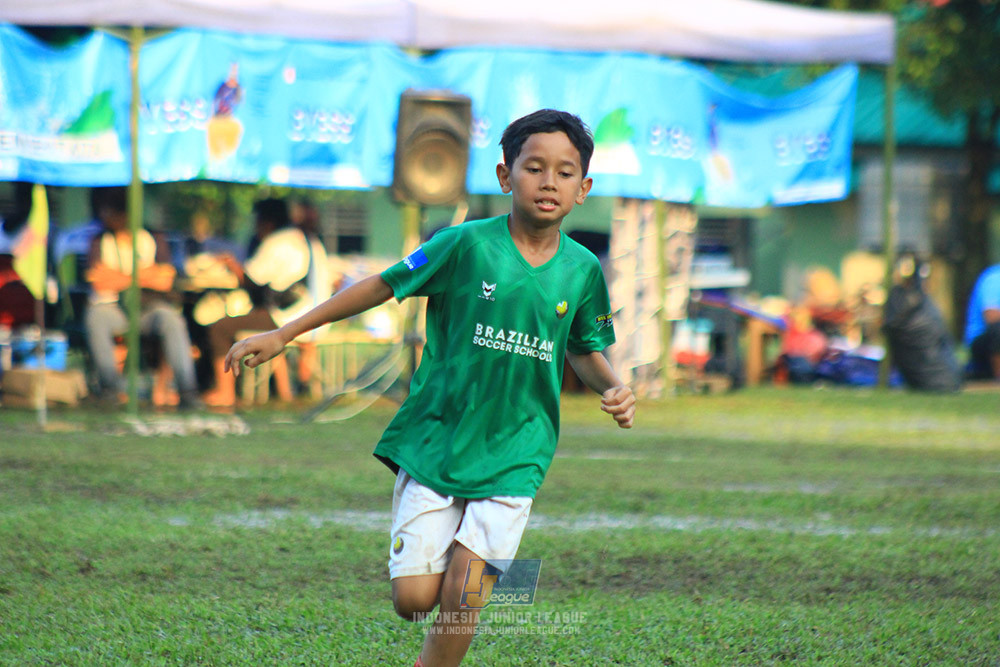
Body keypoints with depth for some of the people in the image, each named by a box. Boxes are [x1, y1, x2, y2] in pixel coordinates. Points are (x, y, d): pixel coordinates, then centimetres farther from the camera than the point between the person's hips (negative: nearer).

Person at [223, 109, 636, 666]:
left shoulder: (582, 270, 1)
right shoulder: (467, 244, -8)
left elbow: (585, 350, 19)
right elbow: (384, 286, 1)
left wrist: (615, 389, -4)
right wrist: (283, 335, 3)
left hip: (512, 455, 1)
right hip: (435, 441, -1)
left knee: (462, 596, -12)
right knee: (414, 600, -6)